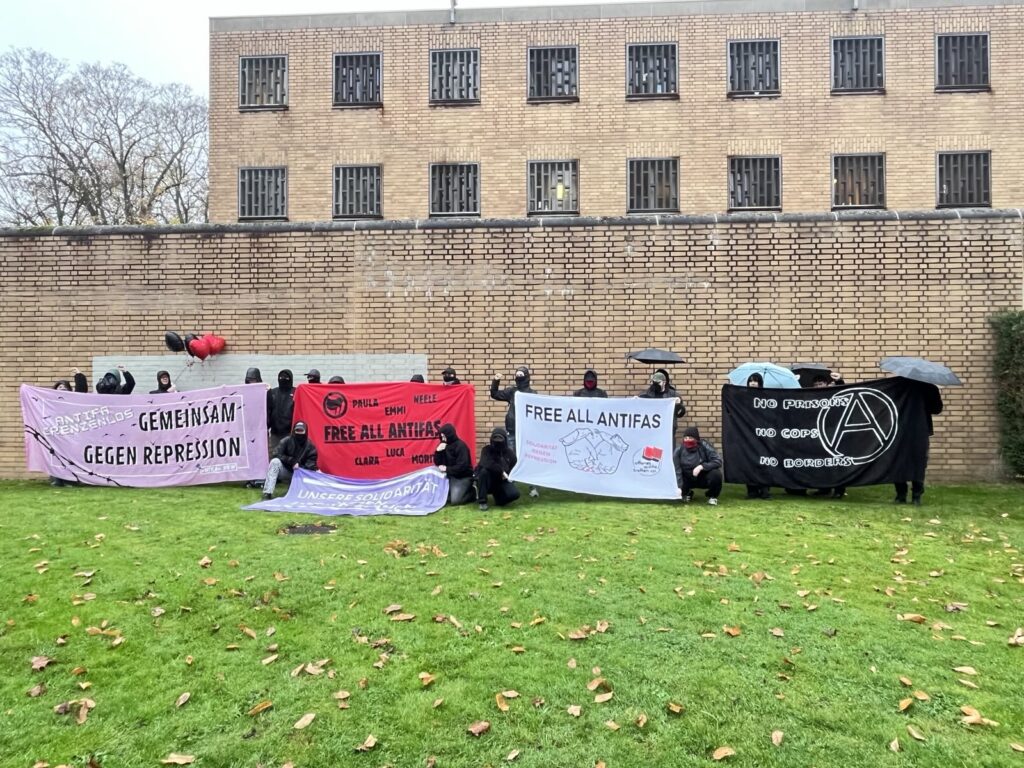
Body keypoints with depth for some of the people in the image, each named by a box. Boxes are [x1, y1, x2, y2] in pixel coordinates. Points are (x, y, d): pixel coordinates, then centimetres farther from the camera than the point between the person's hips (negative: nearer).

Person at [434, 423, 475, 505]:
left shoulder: (461, 446, -18)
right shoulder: (443, 445, 4)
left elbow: (462, 466, -24)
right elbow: (437, 463, 4)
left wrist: (447, 469, -22)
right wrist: (438, 451, -13)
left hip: (463, 477, -7)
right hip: (451, 476, 8)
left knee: (455, 500, -21)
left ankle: (472, 492, 6)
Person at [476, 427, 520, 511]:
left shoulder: (510, 453, 2)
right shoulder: (487, 449, -10)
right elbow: (487, 464, -31)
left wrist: (507, 476, -6)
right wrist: (501, 471, -28)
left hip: (502, 482, 2)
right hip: (488, 481, -2)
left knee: (514, 494, -26)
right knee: (484, 471, -36)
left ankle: (498, 496, 11)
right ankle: (482, 502, -21)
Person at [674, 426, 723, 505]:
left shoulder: (704, 446, -18)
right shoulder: (679, 450, -14)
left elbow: (718, 461, -24)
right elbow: (676, 470, -18)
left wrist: (701, 467, -35)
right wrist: (678, 487, -31)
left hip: (704, 478, -2)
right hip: (688, 479, 2)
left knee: (716, 474, -32)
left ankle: (712, 496, 0)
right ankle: (687, 494, 16)